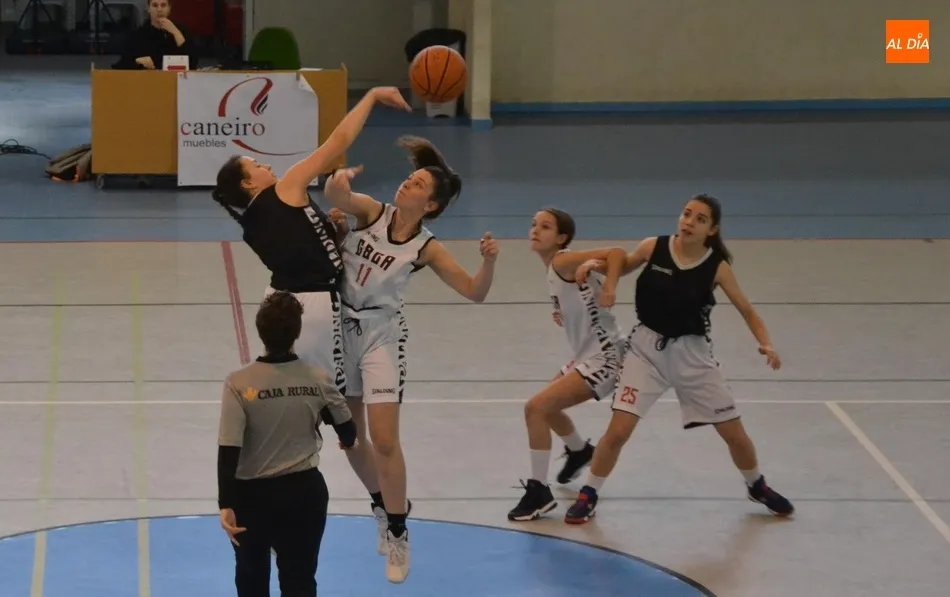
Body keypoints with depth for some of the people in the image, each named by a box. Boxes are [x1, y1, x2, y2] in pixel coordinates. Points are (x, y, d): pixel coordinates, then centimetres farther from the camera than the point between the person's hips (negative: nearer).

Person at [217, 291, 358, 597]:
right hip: (305, 492, 1)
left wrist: (226, 504, -17)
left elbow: (228, 451, -20)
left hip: (253, 494, -1)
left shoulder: (240, 384, -17)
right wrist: (347, 440, 31)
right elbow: (348, 433, 7)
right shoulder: (317, 380, -8)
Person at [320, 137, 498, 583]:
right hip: (340, 328, 3)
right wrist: (339, 180, -48)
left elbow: (475, 293, -10)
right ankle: (383, 508, 37)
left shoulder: (426, 248, -9)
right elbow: (336, 197, -25)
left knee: (384, 442, -10)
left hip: (381, 336, -3)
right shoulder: (372, 211, -5)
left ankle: (397, 534, 5)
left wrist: (489, 261, -29)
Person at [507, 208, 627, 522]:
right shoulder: (554, 271, 8)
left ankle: (539, 491, -8)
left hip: (604, 359, -10)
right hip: (587, 356, 10)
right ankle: (579, 451, 56)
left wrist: (609, 290, -40)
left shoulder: (563, 263, -18)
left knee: (536, 407, -17)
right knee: (546, 407, 29)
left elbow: (617, 253, -28)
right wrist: (564, 315, 2)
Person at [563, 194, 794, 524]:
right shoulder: (653, 248, -11)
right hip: (646, 348, -1)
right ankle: (588, 495, 9)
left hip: (692, 352, 1)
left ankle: (757, 486, 37)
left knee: (734, 434, 8)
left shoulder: (717, 268, -12)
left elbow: (748, 311, -3)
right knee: (618, 431, -12)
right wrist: (595, 264, -11)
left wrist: (766, 344, -20)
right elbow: (622, 267, 9)